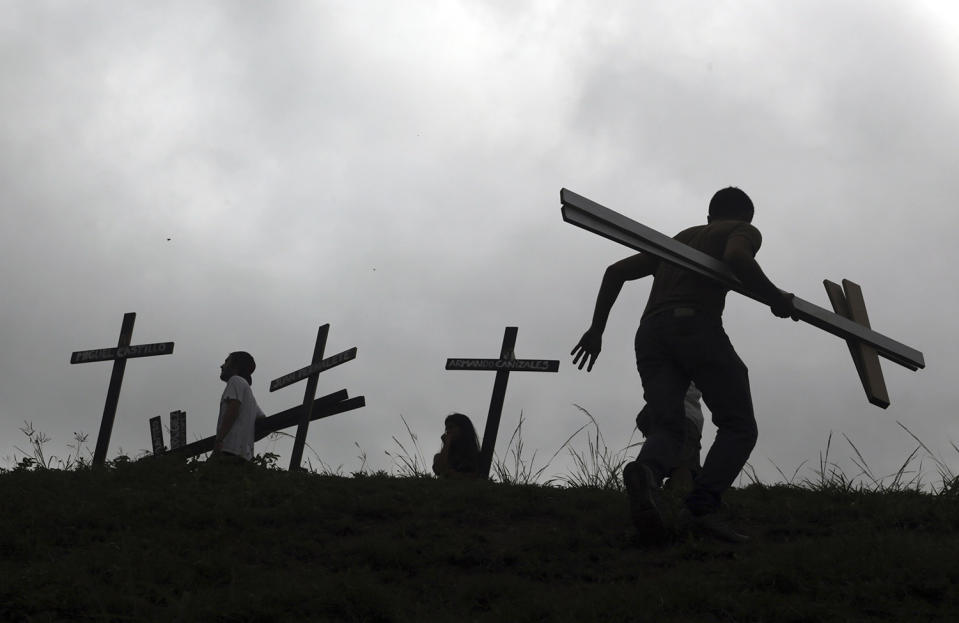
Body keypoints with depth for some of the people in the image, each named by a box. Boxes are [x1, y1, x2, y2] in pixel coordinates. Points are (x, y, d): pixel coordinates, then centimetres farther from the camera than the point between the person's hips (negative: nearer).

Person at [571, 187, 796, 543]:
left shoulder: (678, 239, 35)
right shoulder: (744, 232, 17)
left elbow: (616, 271, 28)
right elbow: (736, 258, -9)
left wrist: (596, 330, 26)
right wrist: (776, 299, 1)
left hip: (650, 334, 5)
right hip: (696, 325, -5)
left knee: (666, 428, -3)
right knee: (738, 426, 2)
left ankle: (647, 472, -39)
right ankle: (702, 505, -24)